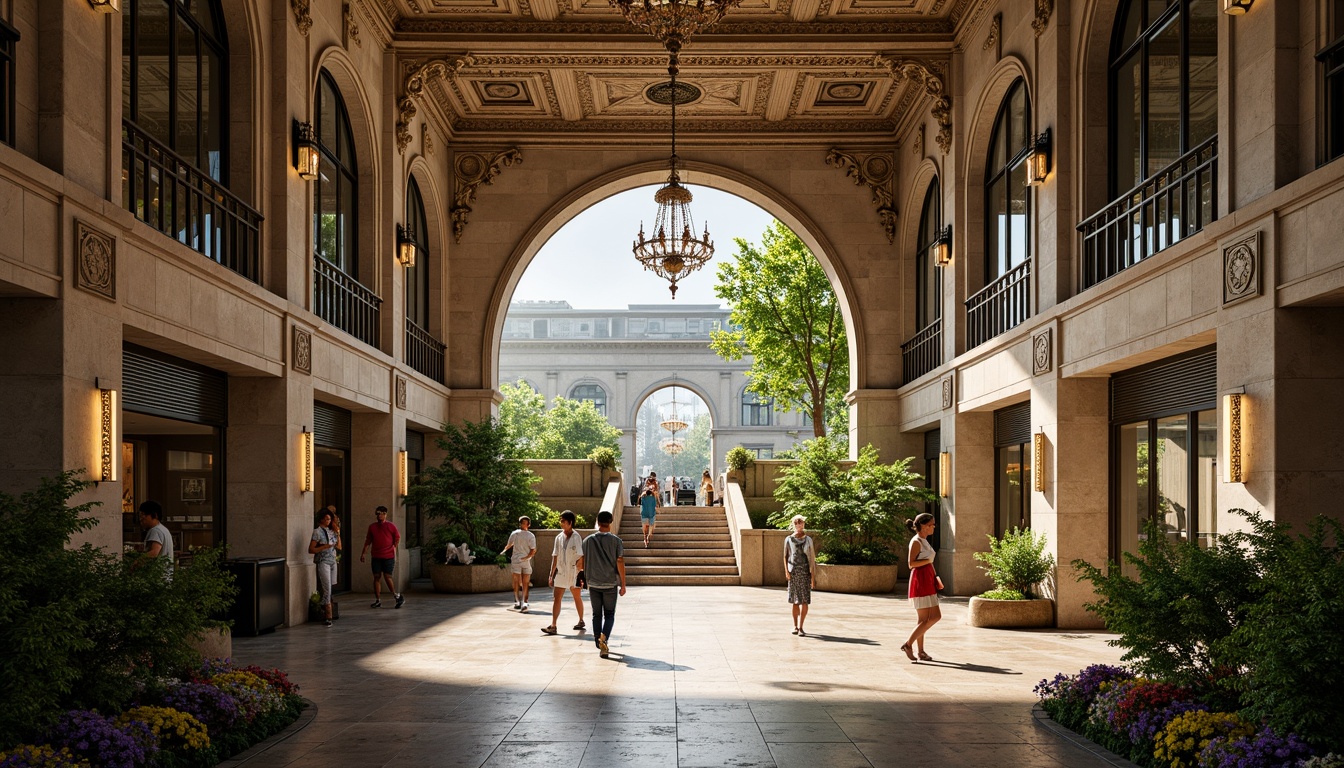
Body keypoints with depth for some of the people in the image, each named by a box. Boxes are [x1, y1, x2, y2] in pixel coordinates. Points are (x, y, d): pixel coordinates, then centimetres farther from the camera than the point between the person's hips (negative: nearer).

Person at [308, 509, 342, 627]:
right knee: (327, 590, -10)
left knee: (329, 589, 6)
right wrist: (325, 546, -20)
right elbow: (311, 550, -10)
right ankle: (329, 617, -10)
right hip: (323, 562, -6)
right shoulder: (317, 532, -7)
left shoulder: (331, 531, 11)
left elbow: (339, 547, 12)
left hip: (333, 561, 6)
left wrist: (338, 533, 4)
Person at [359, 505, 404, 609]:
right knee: (376, 577, 2)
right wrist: (363, 553, 10)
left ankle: (397, 596, 5)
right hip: (376, 556, 4)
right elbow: (368, 541, 13)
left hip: (388, 556, -4)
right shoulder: (372, 526, 9)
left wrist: (394, 549, -1)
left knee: (387, 577, -9)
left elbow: (397, 538, 5)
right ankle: (378, 601, 7)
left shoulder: (391, 526, 0)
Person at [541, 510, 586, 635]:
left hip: (573, 572, -4)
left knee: (577, 597, 12)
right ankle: (553, 626, -9)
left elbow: (580, 558, -10)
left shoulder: (576, 537, -9)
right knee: (556, 598, -5)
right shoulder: (559, 537, 5)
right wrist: (551, 575, 8)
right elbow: (555, 557, 9)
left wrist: (580, 575, -13)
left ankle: (581, 621, 29)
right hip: (561, 572, 4)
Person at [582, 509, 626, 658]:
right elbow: (620, 563, -9)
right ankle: (604, 637, -18)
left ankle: (599, 644, 16)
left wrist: (585, 572, 27)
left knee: (596, 614, 13)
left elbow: (580, 564, 3)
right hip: (611, 584, -2)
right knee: (609, 615, 7)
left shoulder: (588, 541, 1)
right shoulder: (615, 540, -5)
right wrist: (623, 585, -4)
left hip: (593, 583, 2)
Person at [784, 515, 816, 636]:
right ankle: (795, 626, 15)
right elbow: (785, 556, 10)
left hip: (805, 572, -1)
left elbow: (812, 558, 4)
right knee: (795, 601, 5)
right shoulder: (788, 539, 7)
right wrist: (786, 570, -5)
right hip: (793, 572, 1)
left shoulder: (808, 540, 5)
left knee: (804, 601, -7)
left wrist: (813, 576, -2)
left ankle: (800, 627, -5)